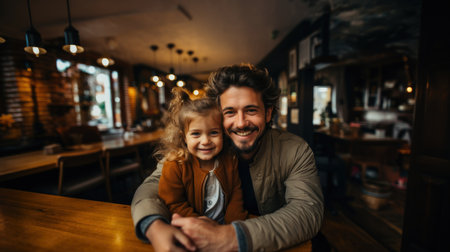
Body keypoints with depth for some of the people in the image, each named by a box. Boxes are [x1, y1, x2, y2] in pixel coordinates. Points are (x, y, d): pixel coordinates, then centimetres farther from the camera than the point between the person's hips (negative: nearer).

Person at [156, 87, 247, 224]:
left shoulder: (230, 159, -5)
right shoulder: (174, 166, -13)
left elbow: (236, 193, 1)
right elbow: (174, 205, -10)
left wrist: (232, 225, -10)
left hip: (224, 228, 2)